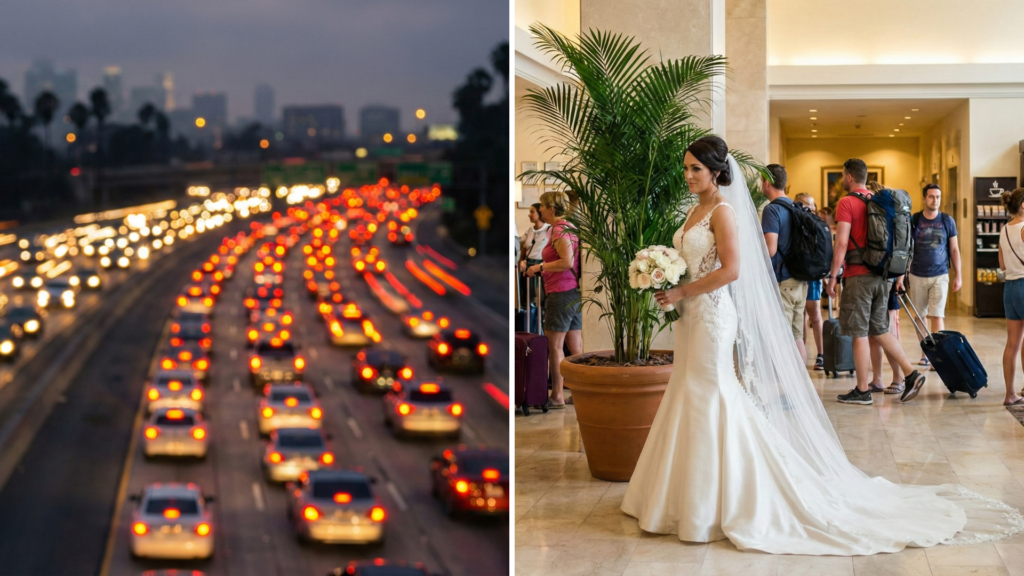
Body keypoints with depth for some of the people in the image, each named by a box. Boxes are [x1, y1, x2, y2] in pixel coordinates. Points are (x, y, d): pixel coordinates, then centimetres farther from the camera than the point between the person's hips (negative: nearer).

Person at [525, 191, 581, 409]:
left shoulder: (559, 230, -14)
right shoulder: (569, 228, 15)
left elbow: (567, 261, -25)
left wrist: (540, 266, -15)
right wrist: (542, 269, 15)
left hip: (561, 293, -10)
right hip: (574, 292, 10)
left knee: (554, 346, -3)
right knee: (575, 346, 10)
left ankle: (557, 396, 0)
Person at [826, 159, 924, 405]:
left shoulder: (846, 203, -9)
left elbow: (842, 243, -16)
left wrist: (832, 276, -12)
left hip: (858, 275, -7)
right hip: (882, 274, 7)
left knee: (859, 334, -1)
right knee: (879, 330, 15)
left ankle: (862, 391, 2)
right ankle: (911, 374, 4)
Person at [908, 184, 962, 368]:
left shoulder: (947, 221, 2)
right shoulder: (913, 220, 0)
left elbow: (954, 249, 6)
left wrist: (958, 275, 3)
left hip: (940, 275, -1)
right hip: (917, 276, 1)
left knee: (937, 316, -8)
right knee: (920, 317, 7)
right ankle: (925, 353, 19)